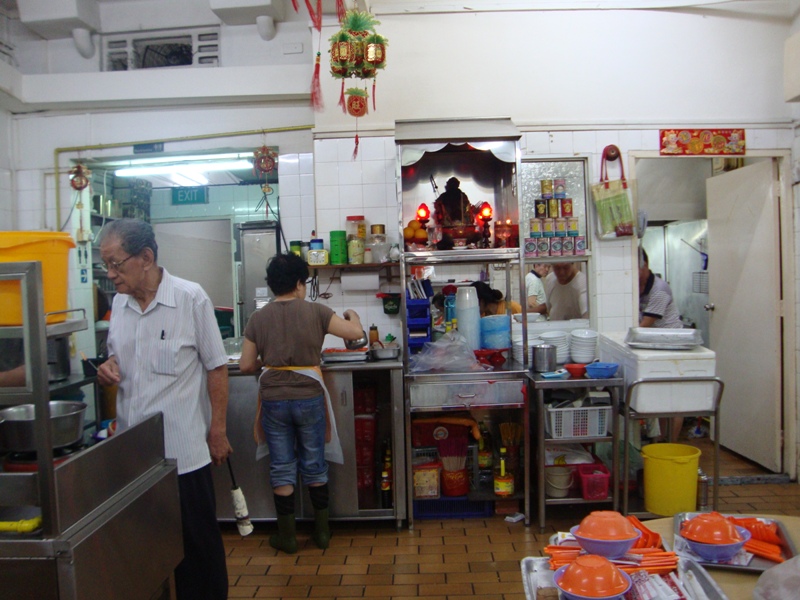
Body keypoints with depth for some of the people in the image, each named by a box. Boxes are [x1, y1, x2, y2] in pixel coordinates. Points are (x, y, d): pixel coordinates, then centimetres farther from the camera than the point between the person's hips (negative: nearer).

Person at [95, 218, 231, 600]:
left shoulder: (191, 298, -10)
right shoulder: (119, 303, 6)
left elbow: (216, 368, -7)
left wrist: (218, 431, -7)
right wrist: (108, 369, -4)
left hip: (182, 449, -5)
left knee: (197, 543, 8)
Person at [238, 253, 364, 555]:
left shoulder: (258, 318, -1)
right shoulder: (315, 311, -7)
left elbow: (246, 365, 1)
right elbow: (356, 332, -5)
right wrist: (352, 315, 16)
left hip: (273, 400, 1)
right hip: (309, 397, -1)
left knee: (282, 468, 12)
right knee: (314, 466, 14)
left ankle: (287, 535, 23)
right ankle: (322, 531, 26)